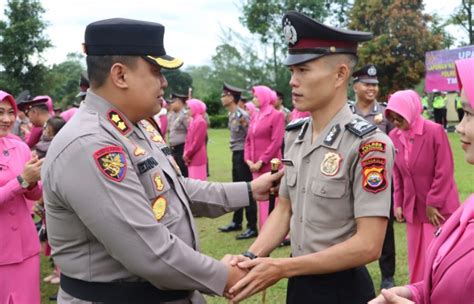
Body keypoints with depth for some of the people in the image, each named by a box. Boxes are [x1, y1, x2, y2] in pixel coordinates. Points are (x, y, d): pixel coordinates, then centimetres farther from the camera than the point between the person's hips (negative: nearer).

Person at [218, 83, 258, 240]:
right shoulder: (231, 115, 10)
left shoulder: (242, 115, -17)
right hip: (236, 155, 9)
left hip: (243, 155, -9)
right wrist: (235, 152, 9)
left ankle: (252, 228, 4)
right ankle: (237, 222, 29)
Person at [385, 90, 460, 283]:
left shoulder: (435, 131, -17)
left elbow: (445, 172, -15)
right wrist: (398, 203, 4)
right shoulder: (394, 136, 0)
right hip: (414, 208, 5)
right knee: (417, 260, 12)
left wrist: (433, 203, -14)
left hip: (440, 208, -5)